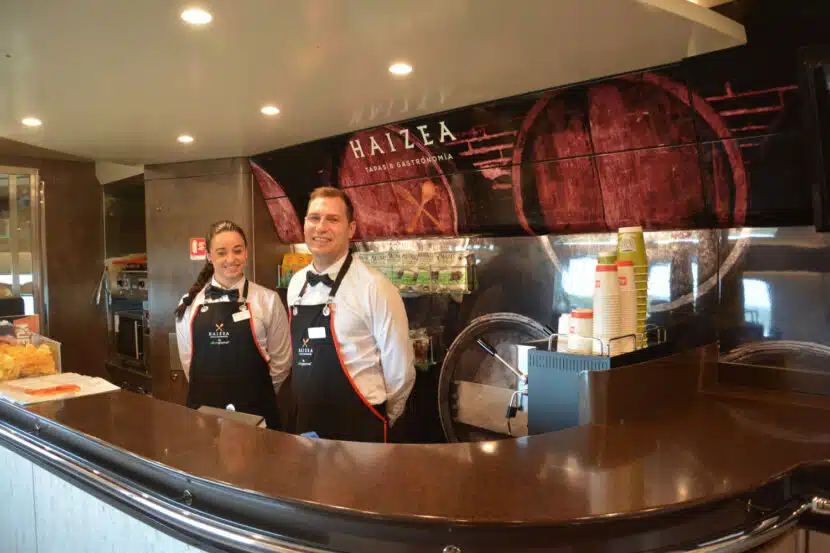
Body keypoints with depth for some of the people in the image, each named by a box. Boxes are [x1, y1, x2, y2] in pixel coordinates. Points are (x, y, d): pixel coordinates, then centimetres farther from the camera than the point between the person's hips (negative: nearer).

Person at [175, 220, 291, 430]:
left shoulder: (268, 300, -5)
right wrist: (210, 391, 13)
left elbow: (281, 359, 1)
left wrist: (258, 393, 8)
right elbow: (187, 358, 12)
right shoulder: (190, 304, 2)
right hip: (203, 407, 2)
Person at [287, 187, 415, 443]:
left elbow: (400, 370, -11)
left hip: (358, 430, -6)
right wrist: (305, 409, 17)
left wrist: (380, 422, 1)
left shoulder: (374, 287, -17)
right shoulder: (296, 284, 3)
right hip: (306, 426, 6)